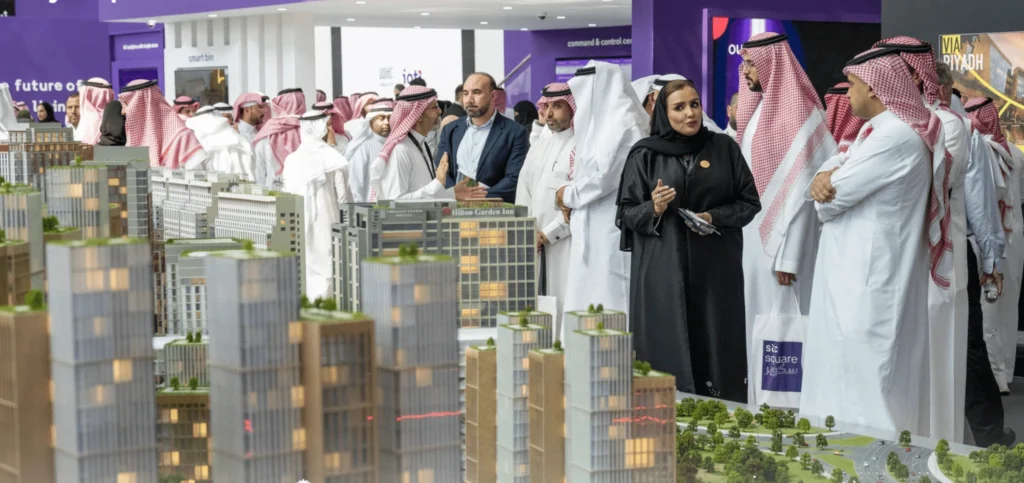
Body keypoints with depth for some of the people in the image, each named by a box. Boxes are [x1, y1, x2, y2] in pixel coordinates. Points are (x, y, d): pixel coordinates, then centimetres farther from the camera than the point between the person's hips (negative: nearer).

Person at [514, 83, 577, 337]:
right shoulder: (537, 147, 19)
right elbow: (523, 194, 18)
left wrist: (548, 233, -10)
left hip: (566, 243, -7)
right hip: (534, 245, 7)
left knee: (563, 305, -8)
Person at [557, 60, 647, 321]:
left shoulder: (622, 122, -12)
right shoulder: (602, 121, 17)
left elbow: (604, 175, -19)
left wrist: (569, 196, -4)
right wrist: (573, 195, 0)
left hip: (611, 230, -9)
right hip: (595, 231, 9)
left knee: (609, 301, -7)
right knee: (588, 304, 9)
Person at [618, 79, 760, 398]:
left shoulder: (724, 148, 7)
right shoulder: (645, 154, 4)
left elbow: (750, 202, 8)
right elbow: (626, 213, 5)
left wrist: (714, 217, -9)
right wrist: (653, 210, -15)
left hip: (715, 268, 1)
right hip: (663, 270, -1)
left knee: (716, 348, -1)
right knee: (666, 350, -4)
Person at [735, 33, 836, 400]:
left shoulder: (796, 113, -14)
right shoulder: (757, 109, 11)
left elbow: (799, 190, -18)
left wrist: (787, 256, -20)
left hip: (783, 239, -8)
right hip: (755, 235, 8)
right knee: (761, 321, 12)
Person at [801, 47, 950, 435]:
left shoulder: (895, 136, -19)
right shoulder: (878, 129, 15)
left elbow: (830, 202, -19)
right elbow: (837, 165, 13)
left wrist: (826, 187, 4)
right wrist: (827, 176, -10)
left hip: (867, 284, -10)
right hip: (859, 279, 10)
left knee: (861, 395, -7)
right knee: (848, 376, 15)